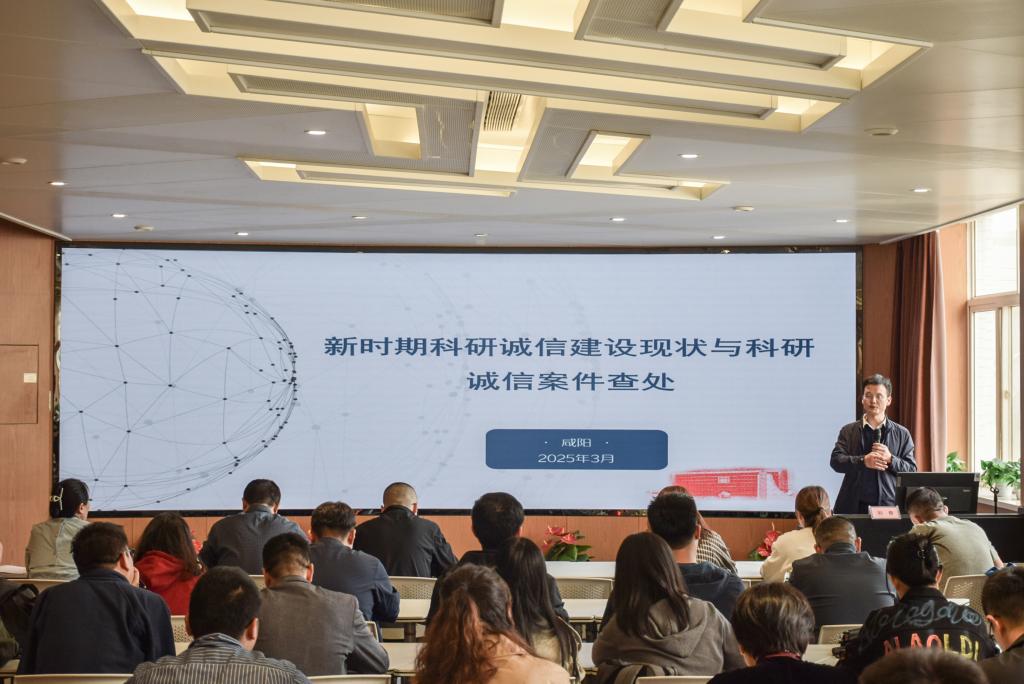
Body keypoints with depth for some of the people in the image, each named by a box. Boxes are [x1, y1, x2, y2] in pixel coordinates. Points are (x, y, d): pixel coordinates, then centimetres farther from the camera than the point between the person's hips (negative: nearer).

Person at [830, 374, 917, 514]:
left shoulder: (902, 434, 10)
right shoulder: (848, 431, 9)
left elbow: (912, 469, 7)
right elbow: (836, 460, -3)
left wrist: (890, 459, -11)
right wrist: (863, 461, -18)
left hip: (889, 506, 0)